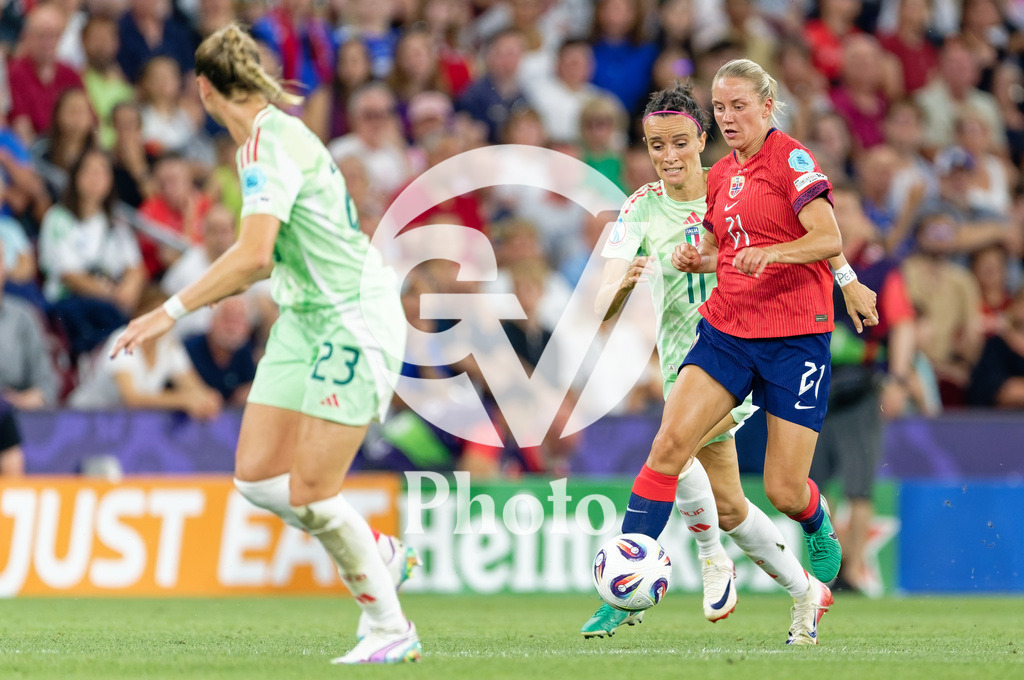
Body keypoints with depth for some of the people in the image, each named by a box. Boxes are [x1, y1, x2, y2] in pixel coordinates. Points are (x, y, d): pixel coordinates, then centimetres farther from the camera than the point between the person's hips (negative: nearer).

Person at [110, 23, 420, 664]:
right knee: (257, 475, 4)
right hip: (305, 319, 9)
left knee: (310, 492, -9)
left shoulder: (269, 142, -19)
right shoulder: (278, 133, 10)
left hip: (353, 318, -9)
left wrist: (172, 310, -27)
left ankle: (391, 630, 3)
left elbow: (254, 254, -30)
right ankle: (379, 554, 20)